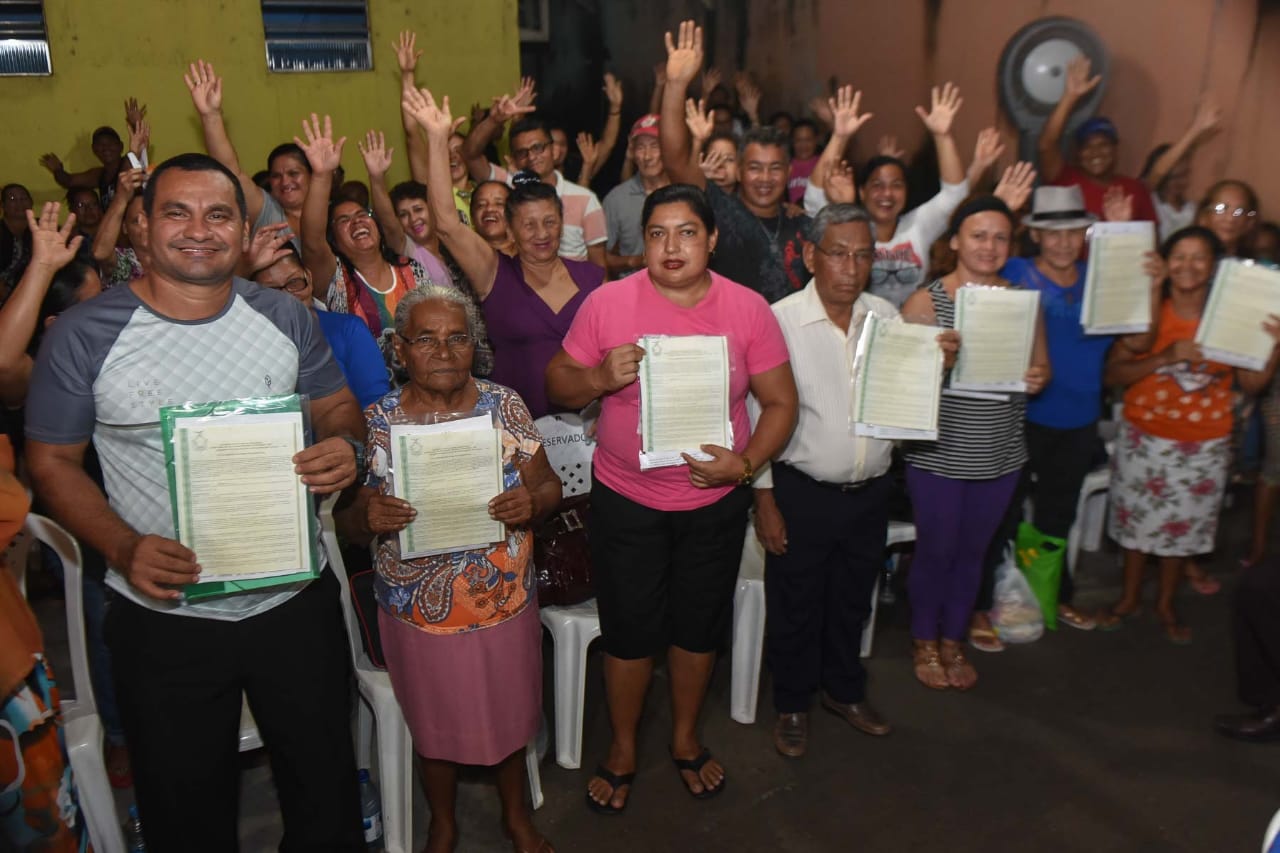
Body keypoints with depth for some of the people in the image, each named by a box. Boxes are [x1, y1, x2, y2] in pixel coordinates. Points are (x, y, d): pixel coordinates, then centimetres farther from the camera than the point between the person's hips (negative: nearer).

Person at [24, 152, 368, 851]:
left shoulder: (284, 318, -1)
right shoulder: (84, 336, -8)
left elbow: (339, 407, 8)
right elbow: (52, 461, -1)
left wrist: (346, 446, -16)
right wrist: (123, 548, -18)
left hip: (296, 602, 2)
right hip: (164, 616, -1)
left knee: (326, 793, 18)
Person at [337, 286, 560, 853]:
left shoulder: (505, 405, -7)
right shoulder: (377, 422, -9)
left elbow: (549, 485, -2)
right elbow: (350, 523, -5)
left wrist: (534, 502, -24)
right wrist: (368, 518, -28)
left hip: (506, 604, 1)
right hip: (419, 613, -1)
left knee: (510, 717, 20)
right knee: (436, 727, 20)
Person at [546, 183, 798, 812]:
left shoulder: (748, 309, -7)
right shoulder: (607, 302, -9)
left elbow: (780, 402, -2)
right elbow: (558, 384, -2)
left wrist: (746, 463, -19)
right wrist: (600, 377, -24)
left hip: (716, 501, 1)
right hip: (626, 500, -1)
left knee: (699, 625, 18)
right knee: (629, 629, 11)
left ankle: (685, 737, 44)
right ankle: (622, 749, 37)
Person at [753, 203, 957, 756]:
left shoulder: (887, 317, 2)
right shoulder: (780, 320, -13)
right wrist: (764, 498, -11)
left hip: (870, 492, 5)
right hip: (801, 492, -4)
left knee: (853, 600, 22)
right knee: (795, 606, 11)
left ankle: (844, 691, 44)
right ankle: (792, 705, 34)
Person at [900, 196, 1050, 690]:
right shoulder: (927, 301, -9)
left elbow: (1042, 366, 12)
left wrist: (1039, 379, -10)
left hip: (1001, 455, 4)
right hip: (939, 453, -4)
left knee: (972, 552, 17)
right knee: (935, 551, 8)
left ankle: (953, 642, 36)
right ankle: (925, 644, 31)